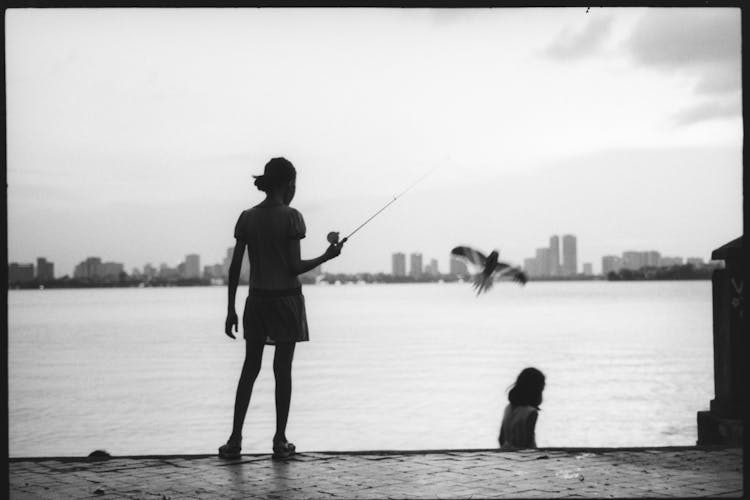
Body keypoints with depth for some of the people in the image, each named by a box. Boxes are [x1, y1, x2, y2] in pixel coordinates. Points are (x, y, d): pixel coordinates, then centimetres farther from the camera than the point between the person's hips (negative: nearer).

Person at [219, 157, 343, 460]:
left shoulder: (246, 218, 1)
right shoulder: (291, 218, -10)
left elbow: (235, 267, 1)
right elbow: (295, 267, -12)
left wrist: (231, 309, 7)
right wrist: (327, 256, 3)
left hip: (257, 299, 3)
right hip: (286, 299, -3)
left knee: (250, 368, 11)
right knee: (283, 370, 4)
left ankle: (235, 440, 5)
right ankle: (280, 441, 7)